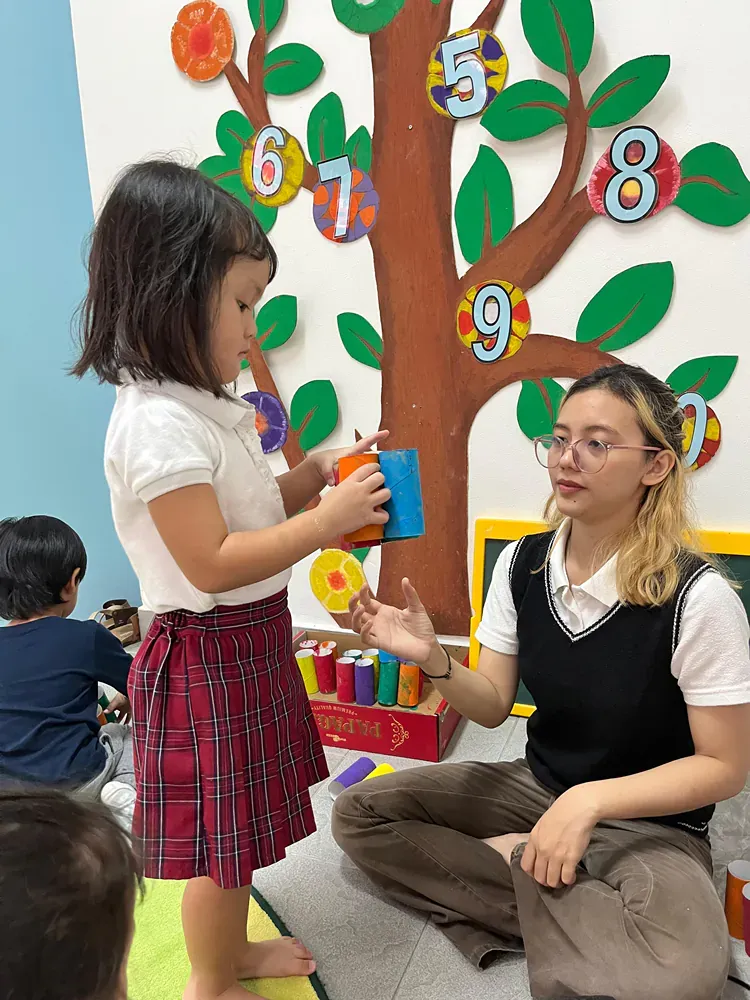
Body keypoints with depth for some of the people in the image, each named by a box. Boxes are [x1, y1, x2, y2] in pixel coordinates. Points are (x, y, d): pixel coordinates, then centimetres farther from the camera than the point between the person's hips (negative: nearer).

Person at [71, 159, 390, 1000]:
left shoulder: (203, 404, 7)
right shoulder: (159, 424, -24)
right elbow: (211, 563, -26)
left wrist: (313, 475, 0)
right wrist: (328, 519, -24)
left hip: (249, 642, 9)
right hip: (210, 654, -9)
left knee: (236, 827, 25)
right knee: (220, 836, 11)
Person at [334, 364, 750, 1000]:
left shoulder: (698, 599, -23)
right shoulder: (522, 564, -9)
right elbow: (494, 706, -2)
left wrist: (588, 802, -23)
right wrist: (432, 659, -23)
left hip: (652, 822, -4)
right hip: (539, 786, 5)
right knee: (358, 814, -4)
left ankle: (512, 861, -8)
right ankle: (549, 895, -7)